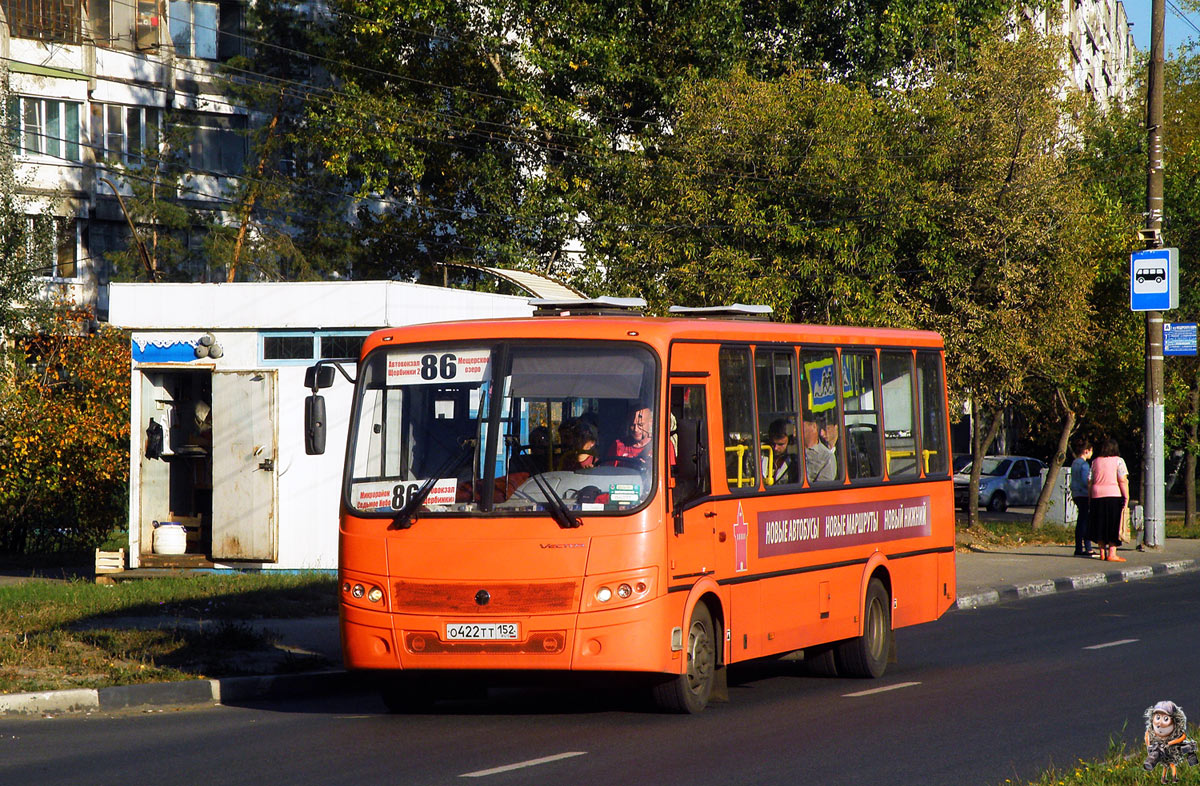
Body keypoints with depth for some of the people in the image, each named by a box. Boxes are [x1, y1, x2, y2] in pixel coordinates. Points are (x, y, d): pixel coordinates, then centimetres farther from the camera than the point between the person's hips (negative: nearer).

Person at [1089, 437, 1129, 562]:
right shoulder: (1118, 461, -3)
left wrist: (1090, 499, 14)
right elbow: (1123, 480, -10)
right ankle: (1112, 553, -6)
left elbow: (1090, 482, 9)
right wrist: (1126, 498, -7)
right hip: (1114, 496, -4)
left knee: (1100, 525, 11)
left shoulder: (1095, 462, 9)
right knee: (1114, 527, -1)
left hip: (1097, 496, 4)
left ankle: (1102, 552, 15)